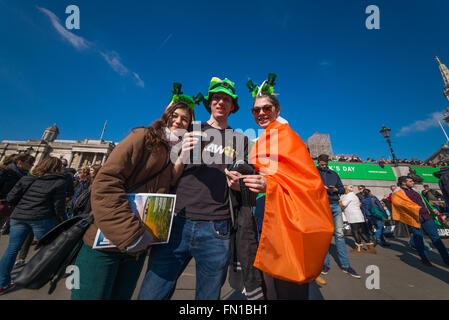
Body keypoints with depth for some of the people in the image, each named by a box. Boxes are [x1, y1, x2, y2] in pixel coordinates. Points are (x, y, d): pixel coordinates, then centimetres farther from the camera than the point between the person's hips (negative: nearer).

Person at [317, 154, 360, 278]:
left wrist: (336, 189, -5)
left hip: (335, 205, 3)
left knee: (340, 234, 2)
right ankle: (325, 263, 12)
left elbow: (342, 189, 16)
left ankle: (345, 265, 10)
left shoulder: (334, 174, 16)